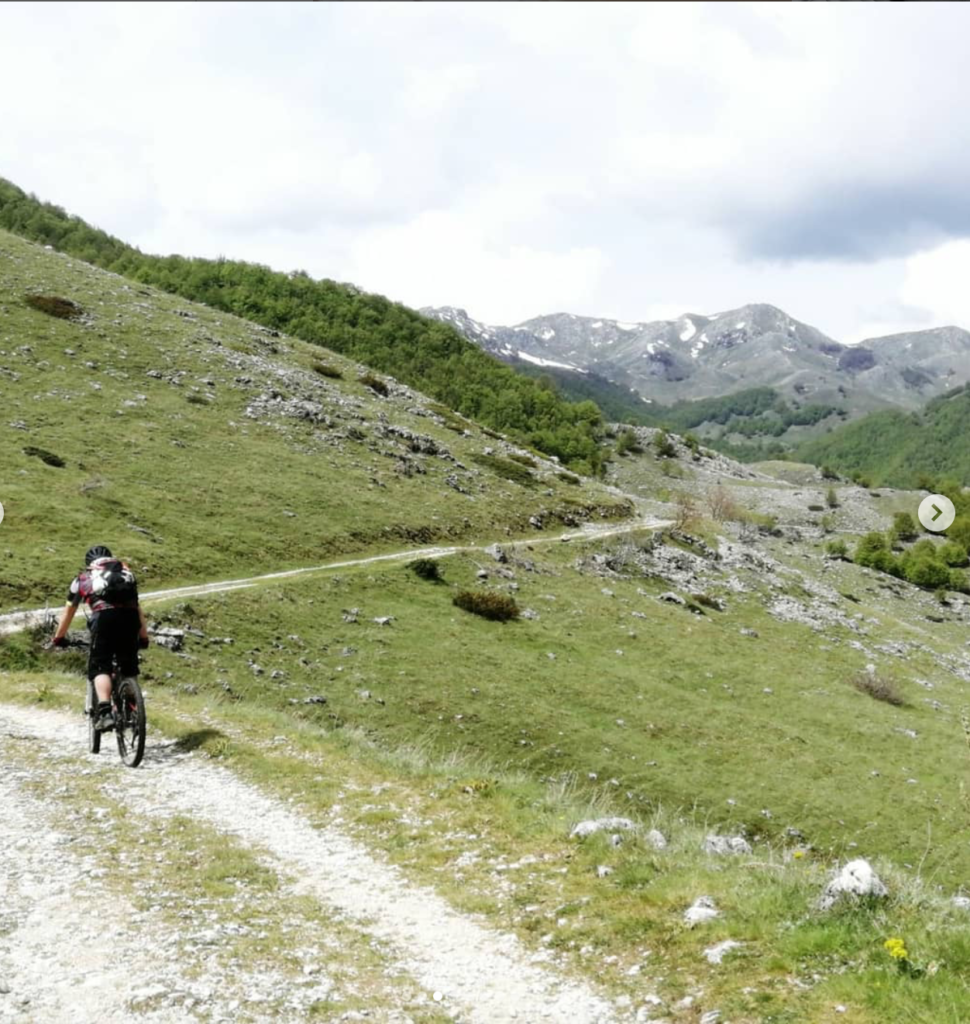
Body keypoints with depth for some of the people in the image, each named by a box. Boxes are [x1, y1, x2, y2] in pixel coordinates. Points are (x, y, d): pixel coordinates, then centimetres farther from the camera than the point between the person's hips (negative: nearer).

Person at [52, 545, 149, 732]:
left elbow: (68, 611, 35)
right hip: (130, 616, 3)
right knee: (129, 668, 17)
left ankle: (105, 711, -23)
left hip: (104, 617, -2)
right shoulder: (126, 573, 33)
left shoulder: (83, 578, 28)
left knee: (100, 667, -3)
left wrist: (59, 637, 47)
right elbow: (137, 607, 36)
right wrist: (143, 637, 42)